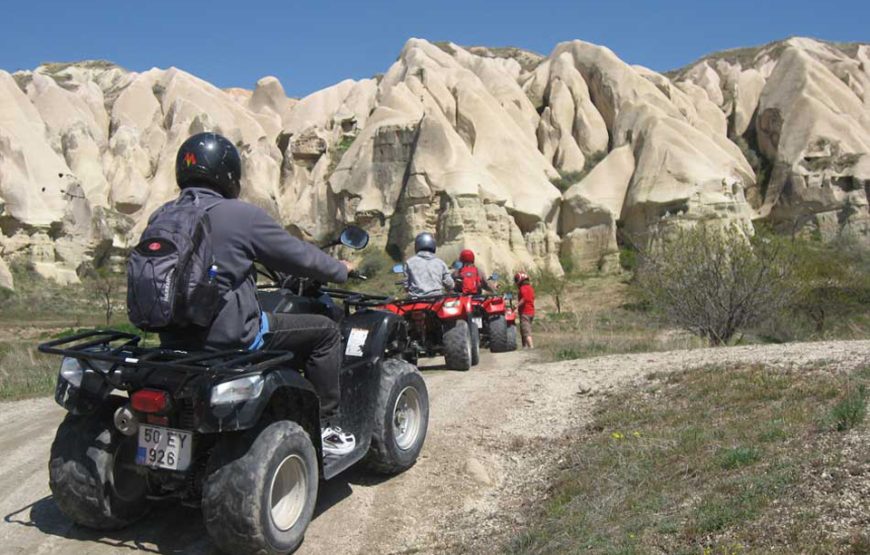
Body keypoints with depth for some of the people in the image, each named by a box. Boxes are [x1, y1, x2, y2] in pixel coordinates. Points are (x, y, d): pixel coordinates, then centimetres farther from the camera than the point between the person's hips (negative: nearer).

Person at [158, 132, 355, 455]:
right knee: (325, 331, 6)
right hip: (231, 335, -8)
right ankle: (326, 427, 13)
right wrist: (341, 270, 14)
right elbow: (299, 256, -4)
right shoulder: (243, 216, -13)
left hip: (173, 337, 8)